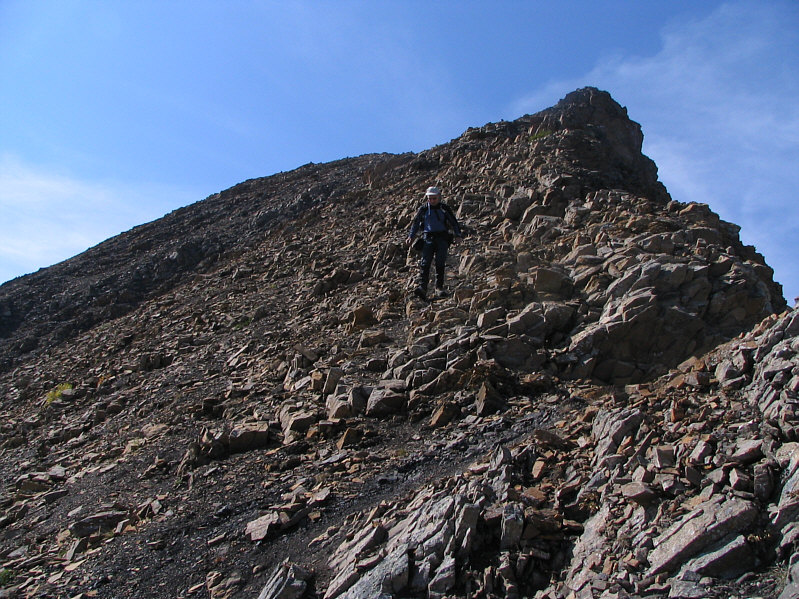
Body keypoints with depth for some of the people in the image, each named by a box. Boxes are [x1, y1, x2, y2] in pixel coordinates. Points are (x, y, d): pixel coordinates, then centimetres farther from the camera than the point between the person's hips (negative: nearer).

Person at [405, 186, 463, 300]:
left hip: (442, 238, 0)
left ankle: (439, 287, 2)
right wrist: (410, 237, 8)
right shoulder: (423, 209, 8)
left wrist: (458, 234, -2)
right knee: (425, 262, -13)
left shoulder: (444, 208, 6)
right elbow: (415, 223, 15)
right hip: (428, 238, 0)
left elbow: (454, 222, 10)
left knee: (440, 263, -7)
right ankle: (422, 287, -24)